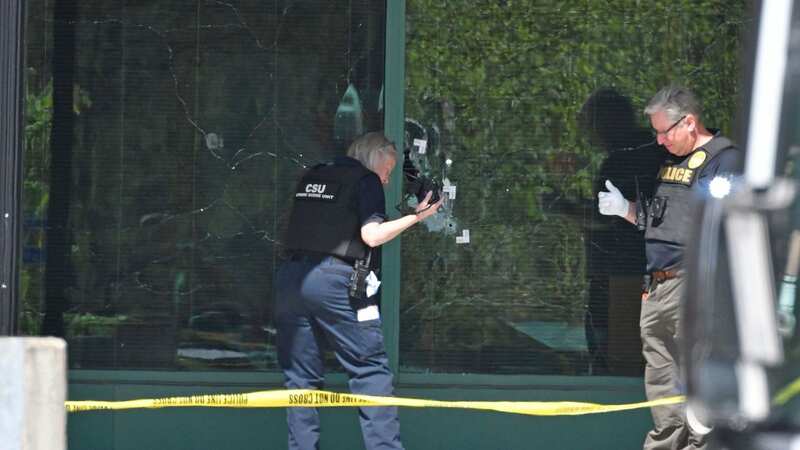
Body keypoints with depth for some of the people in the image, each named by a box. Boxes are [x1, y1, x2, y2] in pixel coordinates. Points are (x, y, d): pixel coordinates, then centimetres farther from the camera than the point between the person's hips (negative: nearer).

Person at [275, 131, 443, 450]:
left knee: (300, 376, 8)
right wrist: (415, 217, 1)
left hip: (290, 277, 6)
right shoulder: (367, 180, 3)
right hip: (333, 280, -6)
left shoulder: (311, 178, 21)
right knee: (371, 368, 0)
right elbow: (372, 235, -8)